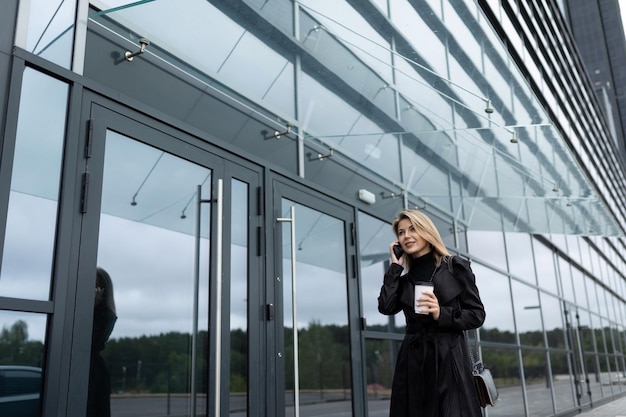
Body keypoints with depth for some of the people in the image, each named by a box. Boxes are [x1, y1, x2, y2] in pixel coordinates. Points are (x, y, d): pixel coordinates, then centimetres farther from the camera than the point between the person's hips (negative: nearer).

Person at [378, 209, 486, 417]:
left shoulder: (456, 267, 2)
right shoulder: (404, 279, 13)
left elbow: (477, 315, 1)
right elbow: (385, 307, -6)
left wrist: (441, 314, -15)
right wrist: (395, 266, 1)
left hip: (449, 360, -3)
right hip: (413, 363, 3)